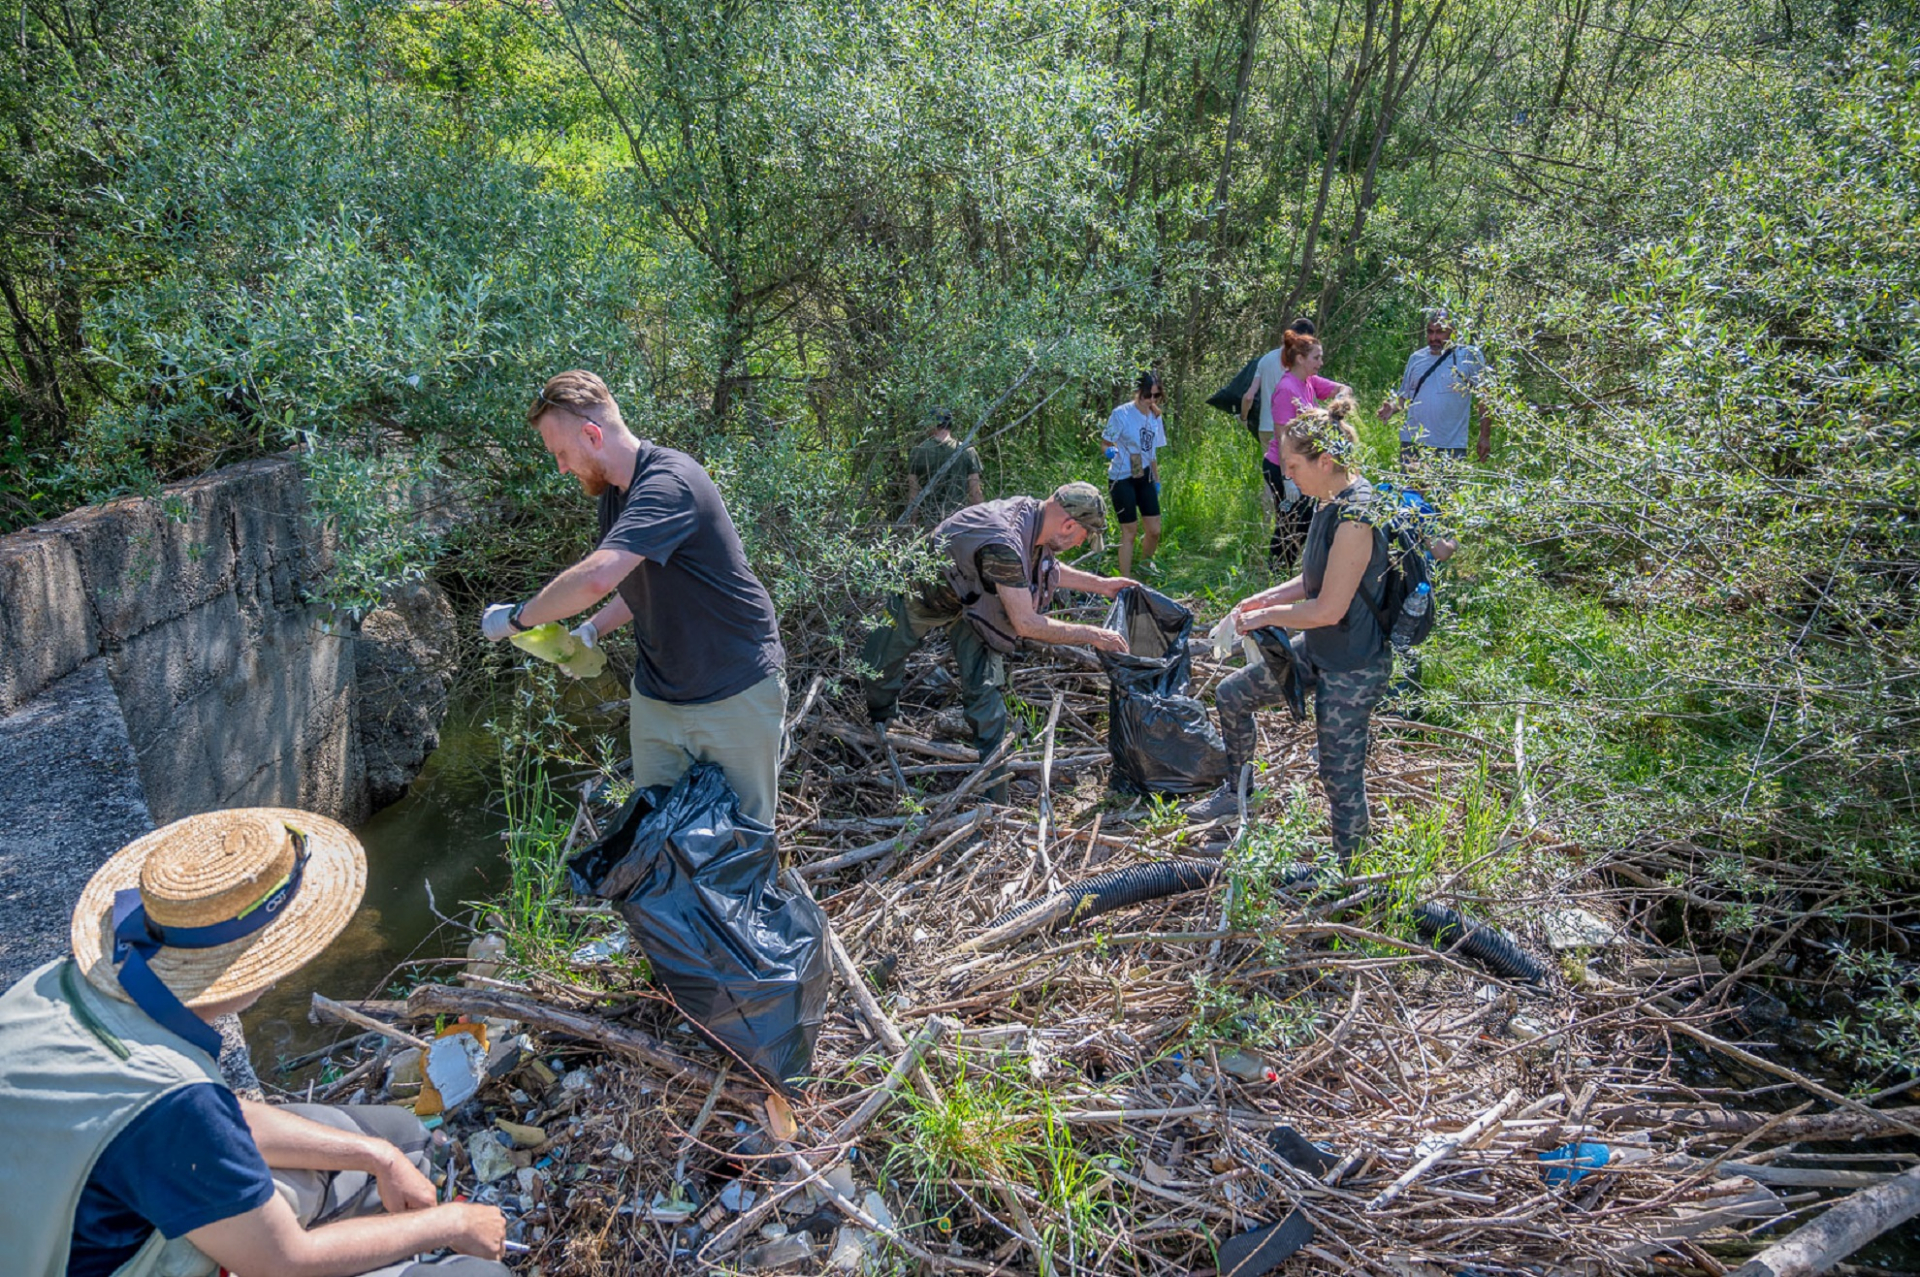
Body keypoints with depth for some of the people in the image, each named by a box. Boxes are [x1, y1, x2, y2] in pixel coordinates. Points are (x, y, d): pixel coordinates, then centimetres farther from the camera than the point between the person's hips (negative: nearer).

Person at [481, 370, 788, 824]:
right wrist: (590, 631, 4)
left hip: (735, 696, -8)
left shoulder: (670, 481, -23)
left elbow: (597, 578, -34)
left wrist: (517, 617, -17)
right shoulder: (614, 494, 9)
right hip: (656, 697, 8)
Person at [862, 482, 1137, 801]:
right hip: (923, 593, -6)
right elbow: (1026, 624, -36)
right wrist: (1092, 635, -29)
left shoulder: (1032, 511, -17)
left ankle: (994, 793, 0)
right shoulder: (1003, 545, -42)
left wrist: (1100, 584, 6)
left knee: (986, 688, -4)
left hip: (972, 597, 7)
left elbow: (1044, 565, 7)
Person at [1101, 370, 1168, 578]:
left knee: (1154, 530, 3)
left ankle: (1145, 564, 32)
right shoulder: (1122, 414, -12)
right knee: (1129, 530, -3)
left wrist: (1157, 480, 17)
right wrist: (1111, 451, -31)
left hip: (1145, 477, 5)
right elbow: (1107, 442, -8)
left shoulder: (1155, 417, 6)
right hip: (1122, 479, -5)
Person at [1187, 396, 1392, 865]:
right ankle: (1235, 791, 38)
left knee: (1341, 774, 4)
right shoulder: (1331, 502, 2)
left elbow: (1328, 609, -25)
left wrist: (1265, 616, -11)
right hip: (1317, 650, 10)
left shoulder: (1355, 517, -28)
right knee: (1232, 695, 18)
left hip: (1354, 667, -10)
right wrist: (1265, 599, 3)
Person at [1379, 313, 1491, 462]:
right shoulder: (1416, 358, 10)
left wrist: (1485, 436, -4)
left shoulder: (1469, 356, -3)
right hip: (1412, 443, 4)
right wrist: (1392, 407, -6)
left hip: (1451, 447, -4)